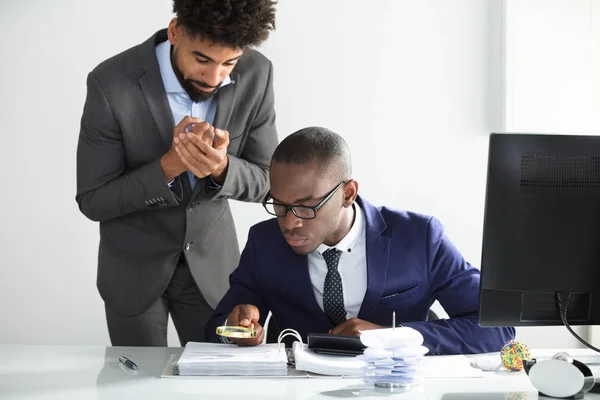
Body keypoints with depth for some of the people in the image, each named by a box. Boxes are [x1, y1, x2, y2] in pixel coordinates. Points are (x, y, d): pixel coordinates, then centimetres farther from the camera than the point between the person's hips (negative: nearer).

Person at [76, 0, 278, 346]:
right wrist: (169, 165, -34)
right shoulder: (112, 84, -26)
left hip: (212, 259, 2)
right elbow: (92, 201, -18)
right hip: (134, 266, -2)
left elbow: (262, 181, -7)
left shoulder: (256, 74, -18)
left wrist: (221, 167, -30)